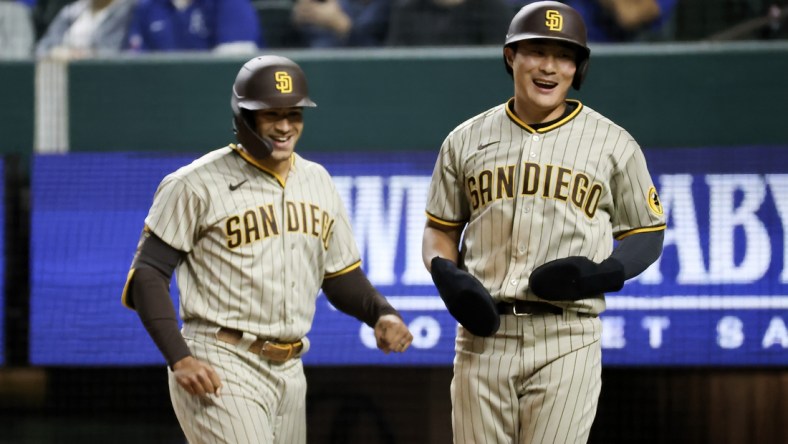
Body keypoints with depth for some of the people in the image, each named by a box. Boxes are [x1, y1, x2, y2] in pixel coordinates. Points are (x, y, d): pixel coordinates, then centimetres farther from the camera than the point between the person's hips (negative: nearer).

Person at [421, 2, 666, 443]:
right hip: (484, 335, 2)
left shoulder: (613, 143, 5)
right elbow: (441, 230, 19)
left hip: (567, 340, -2)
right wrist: (446, 274, -3)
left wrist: (604, 274, -11)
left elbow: (647, 236, 9)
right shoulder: (467, 140, 11)